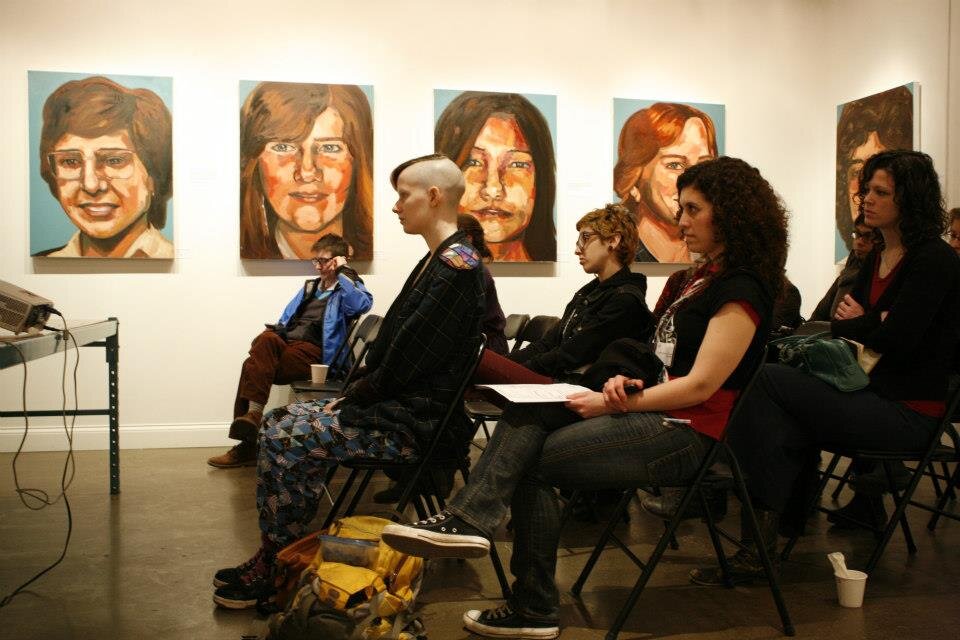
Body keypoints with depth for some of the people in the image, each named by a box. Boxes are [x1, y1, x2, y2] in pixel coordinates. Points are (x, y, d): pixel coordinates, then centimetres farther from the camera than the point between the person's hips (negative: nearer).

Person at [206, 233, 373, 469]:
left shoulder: (347, 289, 8)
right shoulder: (310, 287, 31)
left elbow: (363, 304, -18)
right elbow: (285, 319, 30)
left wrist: (342, 272, -8)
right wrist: (273, 332, 7)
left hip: (314, 354, -6)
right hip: (288, 344, 6)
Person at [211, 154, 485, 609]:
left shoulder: (457, 265, -17)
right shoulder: (438, 260, 16)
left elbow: (405, 363, -20)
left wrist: (352, 397, -9)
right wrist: (353, 394, 5)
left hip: (414, 419, -10)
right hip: (393, 403, 10)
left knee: (287, 441, -17)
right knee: (277, 424, 5)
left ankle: (275, 568, -1)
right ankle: (271, 557, 8)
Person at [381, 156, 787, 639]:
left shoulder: (740, 290, -12)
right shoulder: (706, 277, 18)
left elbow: (700, 385, -18)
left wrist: (612, 403, -15)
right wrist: (629, 384, -3)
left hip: (689, 434, -9)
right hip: (664, 415, 9)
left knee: (529, 461, -15)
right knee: (527, 414, -11)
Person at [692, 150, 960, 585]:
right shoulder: (874, 259, 16)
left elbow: (895, 343, -17)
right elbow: (837, 327, 16)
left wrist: (854, 323, 2)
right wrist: (871, 324, -6)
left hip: (907, 413, -8)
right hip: (868, 397, 8)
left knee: (764, 380, -20)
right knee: (781, 429, -21)